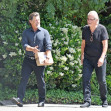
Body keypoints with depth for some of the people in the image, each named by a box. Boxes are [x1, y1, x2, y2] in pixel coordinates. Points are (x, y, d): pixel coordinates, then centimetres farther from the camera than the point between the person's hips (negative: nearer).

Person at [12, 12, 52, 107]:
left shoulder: (44, 32, 6)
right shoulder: (26, 32, 8)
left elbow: (48, 45, -3)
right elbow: (24, 45, -4)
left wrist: (47, 57, -17)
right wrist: (32, 49, -24)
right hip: (28, 59, 1)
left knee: (40, 80, 4)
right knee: (24, 78, -10)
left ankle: (42, 101, 14)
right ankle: (20, 99, -16)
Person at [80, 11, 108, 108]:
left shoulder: (102, 29, -8)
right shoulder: (85, 29, 4)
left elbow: (105, 44, -10)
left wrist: (102, 57, -18)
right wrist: (82, 55, 11)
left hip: (99, 59, -3)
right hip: (88, 59, 3)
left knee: (101, 80, 1)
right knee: (85, 78, -10)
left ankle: (104, 100, 21)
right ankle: (87, 101, -10)